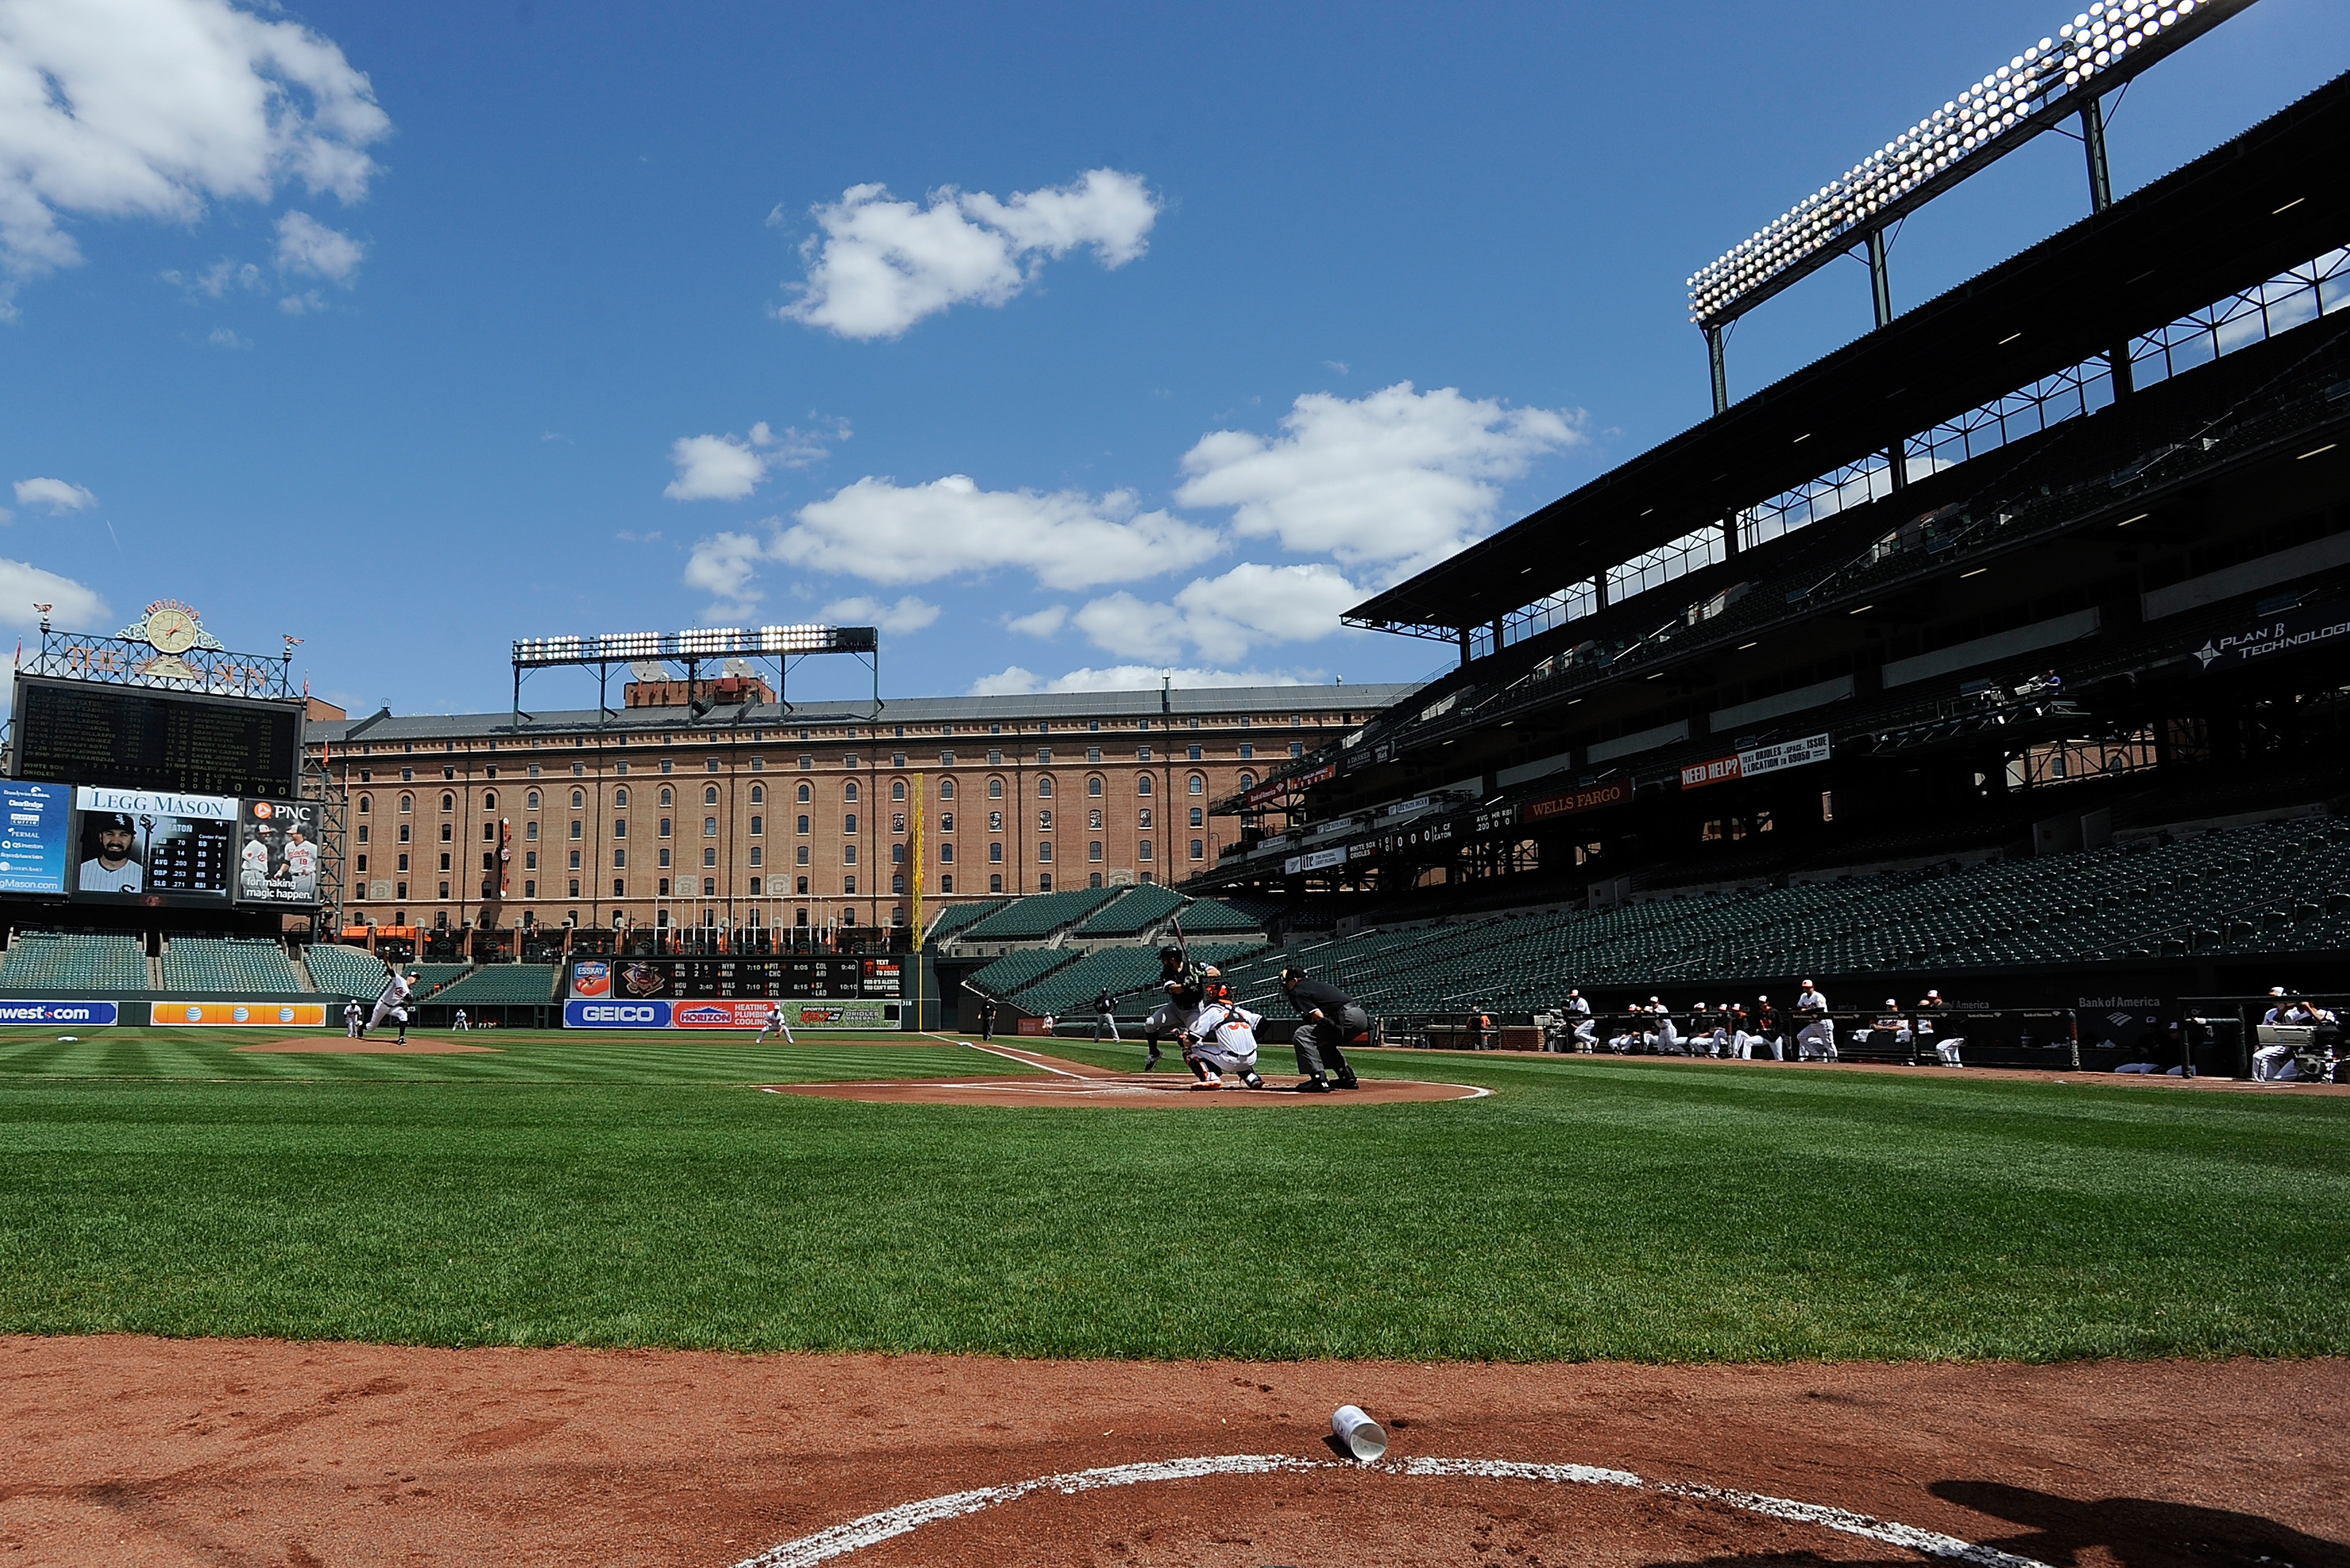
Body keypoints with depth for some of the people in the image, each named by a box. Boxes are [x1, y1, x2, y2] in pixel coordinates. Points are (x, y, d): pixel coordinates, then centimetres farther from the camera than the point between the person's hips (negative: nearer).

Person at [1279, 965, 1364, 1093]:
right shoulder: (1319, 983, 29)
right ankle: (1348, 1079, 31)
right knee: (1324, 1042, 31)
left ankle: (1319, 1080, -14)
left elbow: (1318, 1015, -10)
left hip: (1348, 1018, -9)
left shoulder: (1296, 992, 1)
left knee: (1303, 1034, -10)